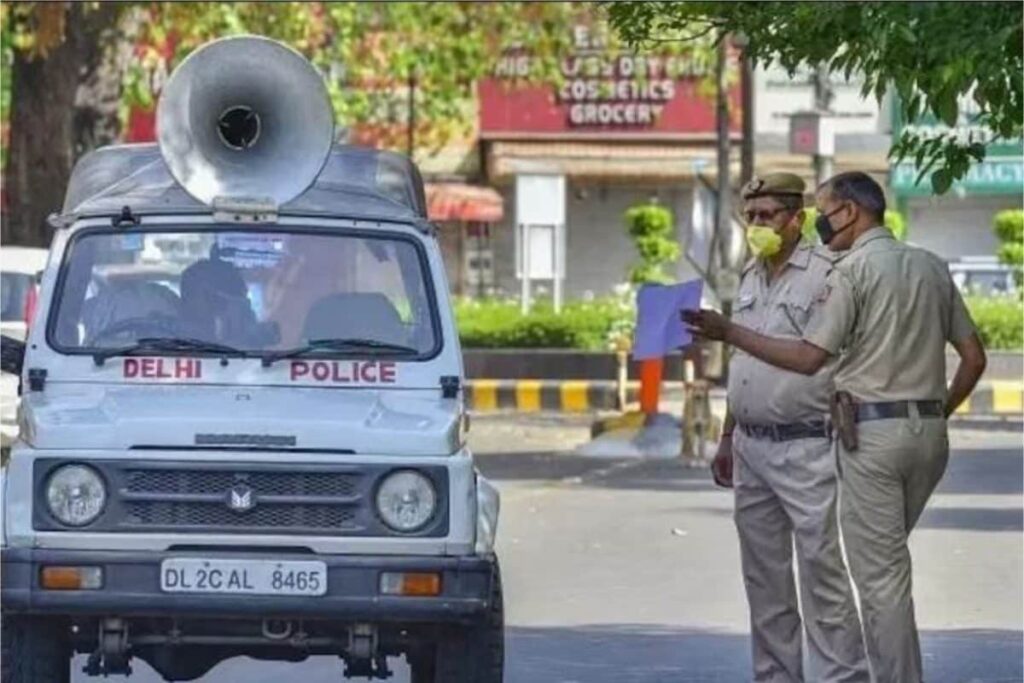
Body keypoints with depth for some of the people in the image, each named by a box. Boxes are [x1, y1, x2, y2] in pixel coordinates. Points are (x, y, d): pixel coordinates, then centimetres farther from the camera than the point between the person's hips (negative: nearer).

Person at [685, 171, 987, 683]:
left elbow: (810, 358, -14)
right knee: (888, 562, 18)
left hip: (872, 431, -7)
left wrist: (728, 333, -10)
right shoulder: (932, 267, 12)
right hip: (929, 433, 7)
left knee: (880, 573, -3)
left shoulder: (853, 270, -8)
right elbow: (973, 358, 12)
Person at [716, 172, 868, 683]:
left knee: (821, 569, -9)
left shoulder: (825, 275, -9)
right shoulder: (751, 278, 15)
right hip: (752, 446, 8)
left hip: (805, 448, -8)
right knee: (763, 574, 11)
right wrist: (727, 440, 22)